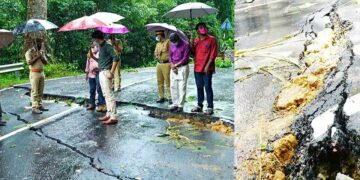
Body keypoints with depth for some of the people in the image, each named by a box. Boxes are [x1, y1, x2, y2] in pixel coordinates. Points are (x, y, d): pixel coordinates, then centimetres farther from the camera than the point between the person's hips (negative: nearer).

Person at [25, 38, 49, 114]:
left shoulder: (42, 51, 13)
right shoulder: (29, 52, -6)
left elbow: (46, 62, 6)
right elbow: (29, 62, -18)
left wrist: (41, 56, -10)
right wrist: (37, 57, -16)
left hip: (42, 73, 6)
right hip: (34, 73, -6)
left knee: (41, 91, 9)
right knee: (35, 92, -6)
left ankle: (40, 105, 16)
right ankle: (34, 108, -4)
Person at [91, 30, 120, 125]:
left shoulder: (107, 46, -12)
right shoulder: (101, 47, 16)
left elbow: (116, 58, -20)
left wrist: (111, 72, -22)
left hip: (105, 73, -10)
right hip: (101, 73, 10)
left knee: (109, 95, -10)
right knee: (106, 95, 12)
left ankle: (113, 117, -8)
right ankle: (108, 114, 19)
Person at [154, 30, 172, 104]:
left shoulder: (168, 42, -5)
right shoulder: (158, 44, 20)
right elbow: (155, 52, 23)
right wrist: (156, 54, 4)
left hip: (166, 64, -7)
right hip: (159, 64, 8)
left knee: (168, 81, -8)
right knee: (159, 81, 9)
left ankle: (170, 98, -2)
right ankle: (161, 97, 17)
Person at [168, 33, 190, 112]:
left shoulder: (186, 45, -10)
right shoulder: (172, 45, 8)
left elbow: (185, 58, -14)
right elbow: (170, 56, 11)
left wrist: (176, 65, -11)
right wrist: (172, 65, -6)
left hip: (183, 68, -6)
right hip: (174, 68, 6)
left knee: (182, 87, -5)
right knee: (173, 86, 5)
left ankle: (180, 105, 0)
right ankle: (175, 104, 13)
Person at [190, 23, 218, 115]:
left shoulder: (212, 39, -2)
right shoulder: (195, 41, 14)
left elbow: (213, 54, -8)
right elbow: (192, 52, 11)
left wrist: (207, 66, -15)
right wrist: (191, 41, -1)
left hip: (207, 68, -5)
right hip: (197, 68, 5)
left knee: (208, 87, -5)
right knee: (199, 87, 12)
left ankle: (210, 107, 0)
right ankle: (199, 105, 22)